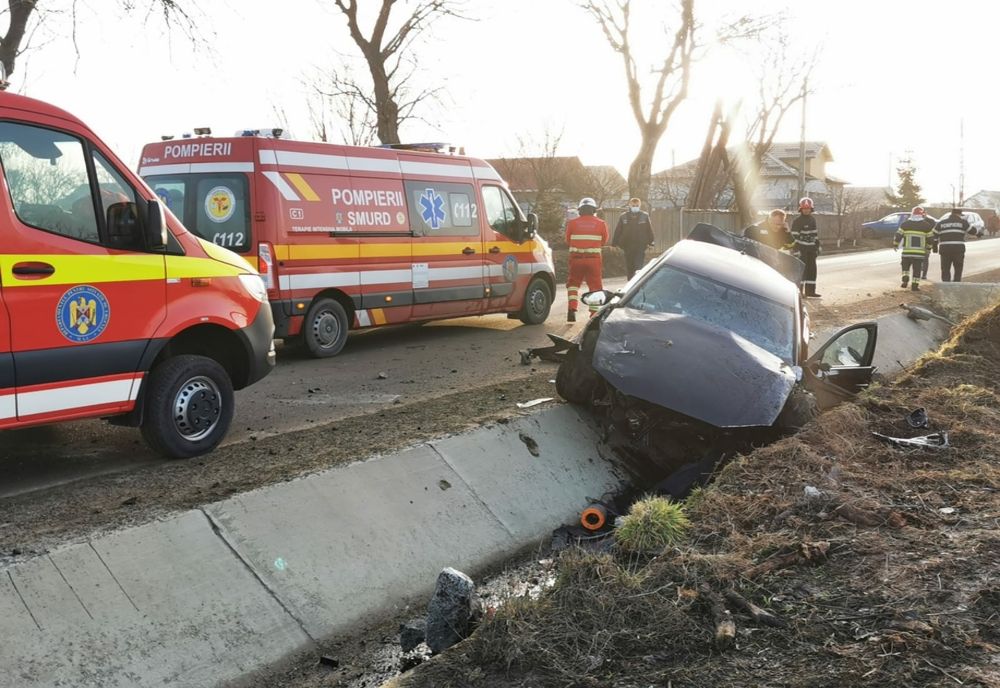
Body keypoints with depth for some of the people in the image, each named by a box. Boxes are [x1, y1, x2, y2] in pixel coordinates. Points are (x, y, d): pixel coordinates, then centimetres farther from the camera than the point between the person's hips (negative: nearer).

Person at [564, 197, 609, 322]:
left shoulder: (572, 223, 1)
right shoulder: (601, 223, 1)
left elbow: (568, 241, 10)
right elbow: (604, 241, 12)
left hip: (576, 258, 1)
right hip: (594, 259, -1)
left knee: (573, 283, 15)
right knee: (595, 285, 9)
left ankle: (572, 309, -2)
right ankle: (594, 313, 6)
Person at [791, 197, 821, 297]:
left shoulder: (812, 219, 13)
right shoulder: (797, 221, -10)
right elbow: (794, 236, -14)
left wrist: (818, 246, 17)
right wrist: (797, 250, -19)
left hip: (811, 249, 7)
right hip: (801, 248, -7)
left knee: (812, 269, 8)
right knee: (802, 269, -8)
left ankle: (810, 290, 15)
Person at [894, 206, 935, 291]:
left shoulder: (905, 224, 1)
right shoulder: (926, 225, 2)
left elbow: (898, 235, 1)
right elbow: (930, 238, 6)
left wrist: (895, 244, 14)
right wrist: (928, 248, 18)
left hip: (907, 252, 1)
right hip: (920, 252, 0)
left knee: (905, 267, 18)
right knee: (917, 269, 6)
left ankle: (905, 281, 1)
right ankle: (915, 285, 3)